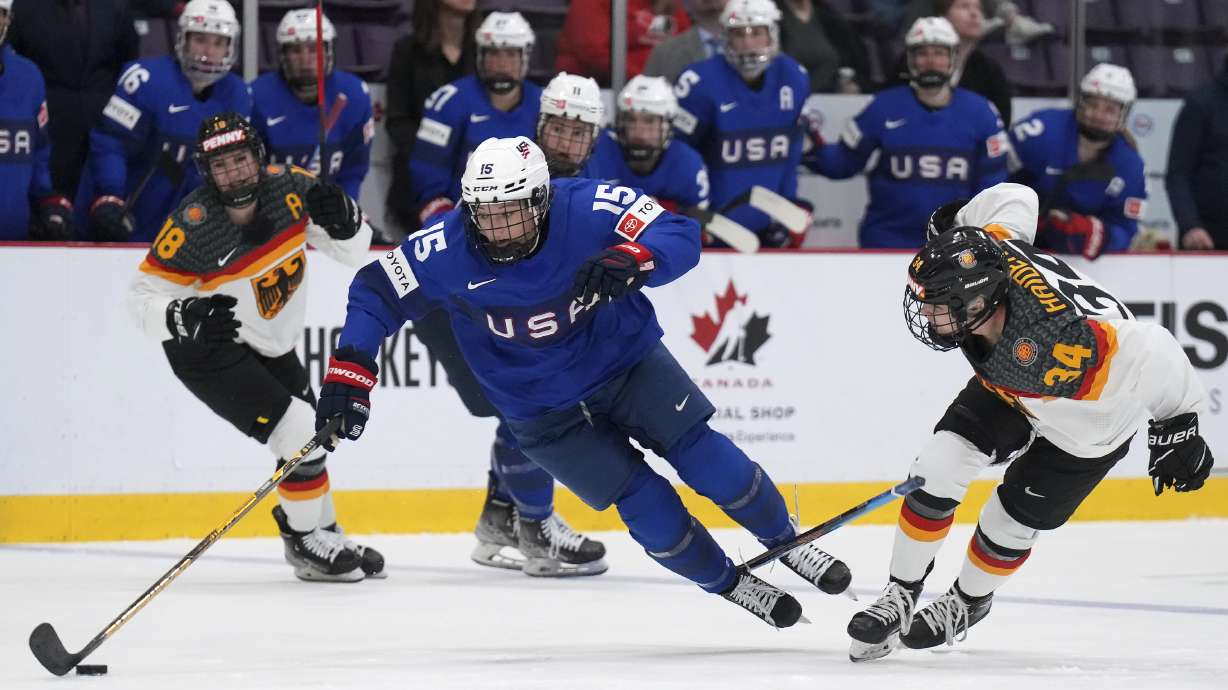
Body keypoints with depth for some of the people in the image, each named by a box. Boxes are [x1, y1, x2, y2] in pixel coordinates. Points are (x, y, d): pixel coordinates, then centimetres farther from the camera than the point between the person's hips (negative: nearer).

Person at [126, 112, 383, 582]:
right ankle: (306, 544, 1)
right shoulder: (193, 227, -29)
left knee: (314, 437, 17)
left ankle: (326, 535, 38)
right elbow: (143, 296, -21)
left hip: (270, 343, 7)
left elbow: (354, 252, -5)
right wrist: (186, 316, -40)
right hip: (207, 351, -7)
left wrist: (342, 218, -26)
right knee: (299, 432, -17)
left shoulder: (290, 190, -16)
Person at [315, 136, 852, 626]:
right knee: (653, 515, -8)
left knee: (707, 461, -12)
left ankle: (785, 543, 16)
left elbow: (680, 238, -31)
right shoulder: (447, 250, -22)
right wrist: (347, 378, -19)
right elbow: (375, 294, -10)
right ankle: (732, 585, 16)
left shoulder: (588, 209, -26)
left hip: (627, 360, 0)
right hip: (546, 413, 0)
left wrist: (630, 260, -52)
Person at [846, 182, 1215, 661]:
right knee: (938, 467, -11)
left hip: (1092, 420, -6)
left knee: (1014, 519, 4)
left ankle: (968, 603, 36)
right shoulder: (983, 247, -32)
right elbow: (1014, 199, -11)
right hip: (1009, 388, 6)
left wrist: (1176, 428, -21)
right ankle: (900, 599, 5)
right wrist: (954, 223, 7)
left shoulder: (1057, 348, -48)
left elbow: (1152, 353, -36)